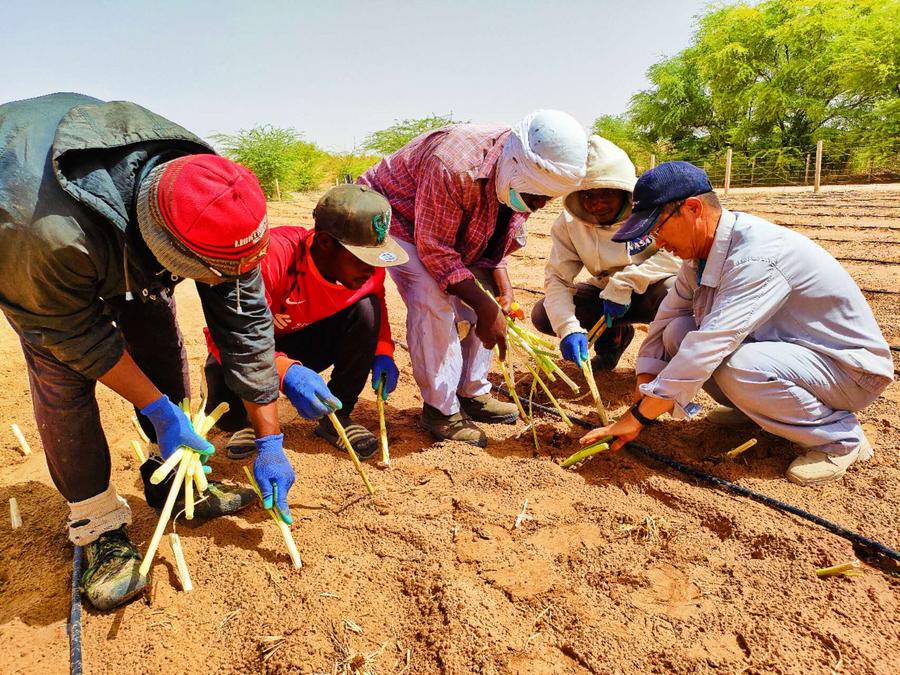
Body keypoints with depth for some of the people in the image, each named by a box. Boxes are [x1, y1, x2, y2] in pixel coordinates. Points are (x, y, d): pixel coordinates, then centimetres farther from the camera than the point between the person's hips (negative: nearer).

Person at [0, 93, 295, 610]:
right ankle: (98, 525, 1)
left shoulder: (217, 206, -33)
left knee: (161, 344, -4)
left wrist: (270, 441, -21)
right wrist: (157, 407, -24)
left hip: (126, 247, 4)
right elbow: (76, 335, -27)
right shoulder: (51, 236, -47)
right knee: (63, 374, -15)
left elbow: (246, 322, -26)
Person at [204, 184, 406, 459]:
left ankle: (336, 417, -7)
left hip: (309, 341, 4)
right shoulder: (274, 255, -36)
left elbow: (376, 306, 4)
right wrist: (286, 373, -55)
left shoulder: (366, 265, -20)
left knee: (365, 308, -23)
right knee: (229, 411, -34)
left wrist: (383, 352, -17)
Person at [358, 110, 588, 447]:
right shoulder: (453, 166, -39)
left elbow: (494, 241, 0)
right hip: (393, 216, -7)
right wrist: (485, 308, -33)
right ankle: (440, 409, -13)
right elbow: (434, 248, -33)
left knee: (481, 298, -3)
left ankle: (472, 393, 10)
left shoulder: (521, 177, -13)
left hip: (454, 232, 8)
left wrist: (502, 289, -14)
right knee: (433, 300, -26)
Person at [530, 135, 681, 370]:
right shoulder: (568, 223, -12)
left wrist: (625, 282, -33)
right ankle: (612, 335, 11)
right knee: (542, 315, -16)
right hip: (605, 294, 4)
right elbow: (556, 277, -16)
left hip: (650, 291, -3)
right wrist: (569, 328, -33)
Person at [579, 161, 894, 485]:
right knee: (677, 333, -11)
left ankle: (840, 438, -8)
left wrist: (637, 418, -31)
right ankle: (758, 412, 6)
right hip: (781, 346, 7)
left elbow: (708, 348, -36)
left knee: (737, 367, -35)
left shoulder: (756, 255, -31)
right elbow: (664, 322, -1)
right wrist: (640, 406, -9)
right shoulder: (701, 251, -4)